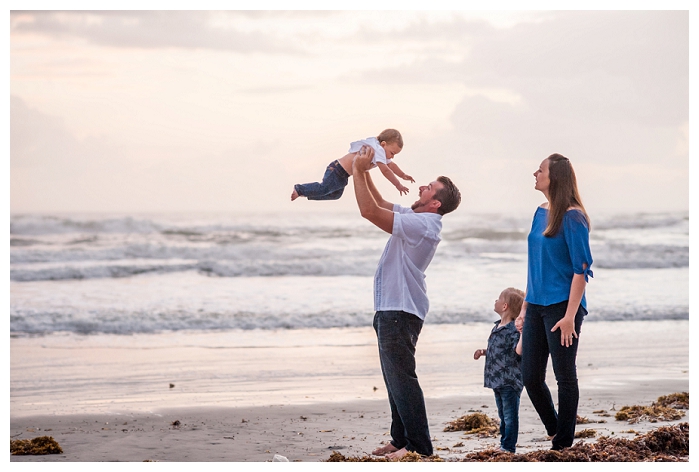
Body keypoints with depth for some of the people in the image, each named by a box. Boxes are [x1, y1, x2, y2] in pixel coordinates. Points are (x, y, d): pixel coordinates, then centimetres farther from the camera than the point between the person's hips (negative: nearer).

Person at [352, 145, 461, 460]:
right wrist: (364, 172, 11)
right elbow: (378, 205, 23)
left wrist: (358, 171, -17)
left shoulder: (421, 224, -20)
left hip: (400, 312, -11)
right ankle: (401, 440, 23)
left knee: (401, 378, -11)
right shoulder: (414, 218, 11)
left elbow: (369, 211, -25)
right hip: (391, 309, 11)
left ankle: (419, 446, -10)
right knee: (395, 379, 16)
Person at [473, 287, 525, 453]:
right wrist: (483, 352, 20)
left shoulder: (514, 329, -16)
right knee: (503, 415, 17)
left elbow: (518, 352, -25)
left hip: (509, 381, -9)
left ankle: (509, 446, 0)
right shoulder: (497, 328, 12)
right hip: (497, 380, 9)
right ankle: (504, 443, 24)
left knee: (510, 415, -3)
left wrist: (523, 334, -35)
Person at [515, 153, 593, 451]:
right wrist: (524, 308, 15)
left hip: (562, 306, -8)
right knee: (530, 378, 9)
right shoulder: (540, 213, 10)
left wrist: (570, 316, -19)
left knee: (565, 378, 2)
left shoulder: (572, 217, -12)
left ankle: (564, 444, 12)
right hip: (536, 306, 8)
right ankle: (553, 433, 26)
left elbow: (581, 269, -14)